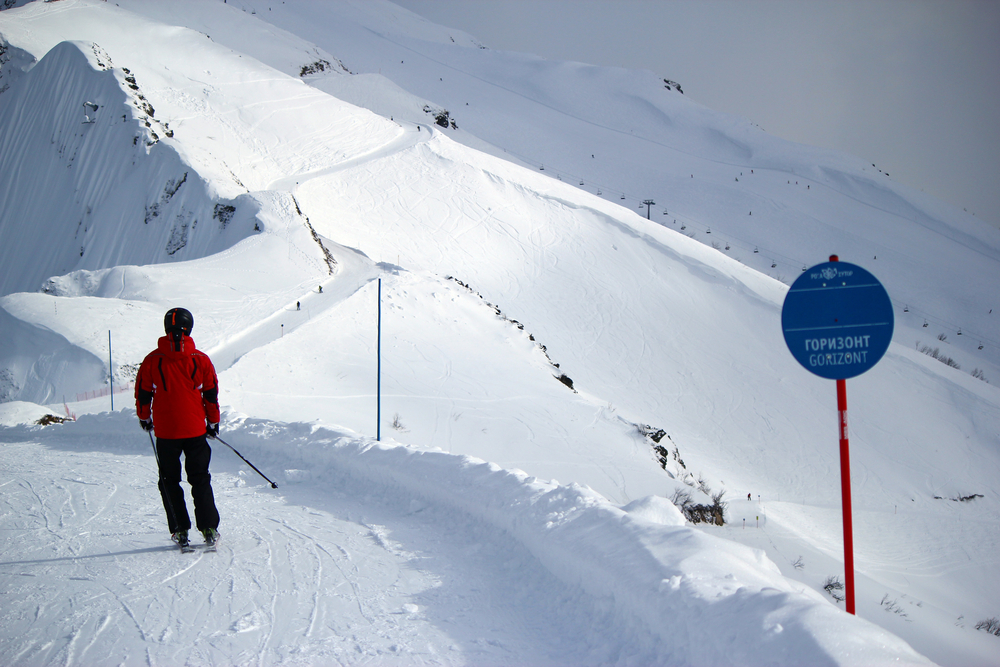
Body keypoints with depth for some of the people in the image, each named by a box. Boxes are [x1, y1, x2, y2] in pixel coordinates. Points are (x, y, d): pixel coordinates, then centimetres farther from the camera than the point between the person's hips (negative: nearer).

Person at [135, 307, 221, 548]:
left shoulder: (152, 360, -6)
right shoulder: (200, 359, -4)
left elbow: (143, 393, 2)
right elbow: (211, 394, 2)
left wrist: (144, 418, 19)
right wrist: (213, 422, 15)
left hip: (165, 431, -1)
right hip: (196, 429, 1)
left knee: (170, 481, 12)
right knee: (200, 480, 11)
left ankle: (180, 529, 7)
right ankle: (209, 528, 6)